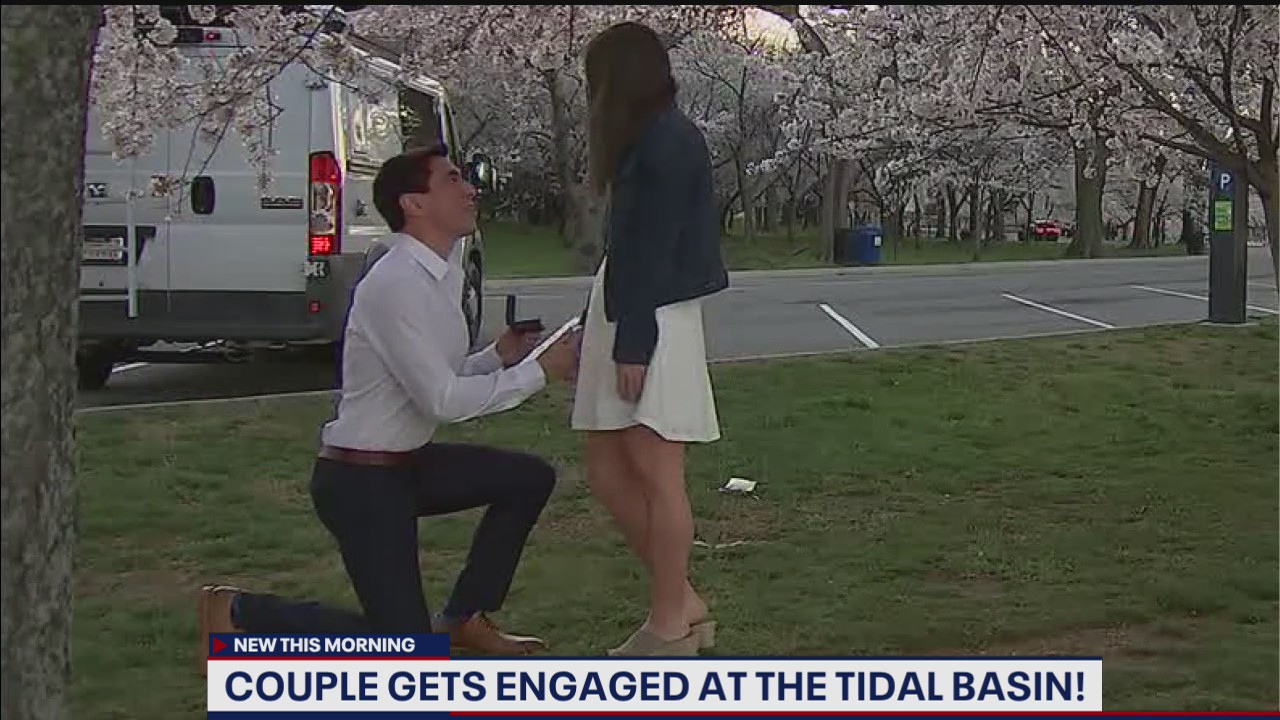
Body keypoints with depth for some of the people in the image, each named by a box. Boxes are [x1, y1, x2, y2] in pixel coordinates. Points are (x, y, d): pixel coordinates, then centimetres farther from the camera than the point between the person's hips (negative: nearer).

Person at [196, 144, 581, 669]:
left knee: (529, 479, 7)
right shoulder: (396, 284, -23)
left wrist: (500, 356, -3)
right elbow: (443, 401, -24)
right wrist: (539, 372, -18)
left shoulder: (443, 272, 7)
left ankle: (463, 617, 16)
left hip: (409, 463, 9)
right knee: (404, 644, -8)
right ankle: (239, 612, 4)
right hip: (360, 481, -9)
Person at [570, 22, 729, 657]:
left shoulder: (668, 140, -11)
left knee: (655, 475, -5)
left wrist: (633, 345, -19)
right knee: (608, 475, 9)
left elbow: (655, 249, -16)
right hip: (617, 317, 10)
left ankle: (670, 627, 3)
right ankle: (684, 605, 17)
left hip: (652, 324, -10)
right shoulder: (641, 141, 19)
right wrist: (593, 333, 21)